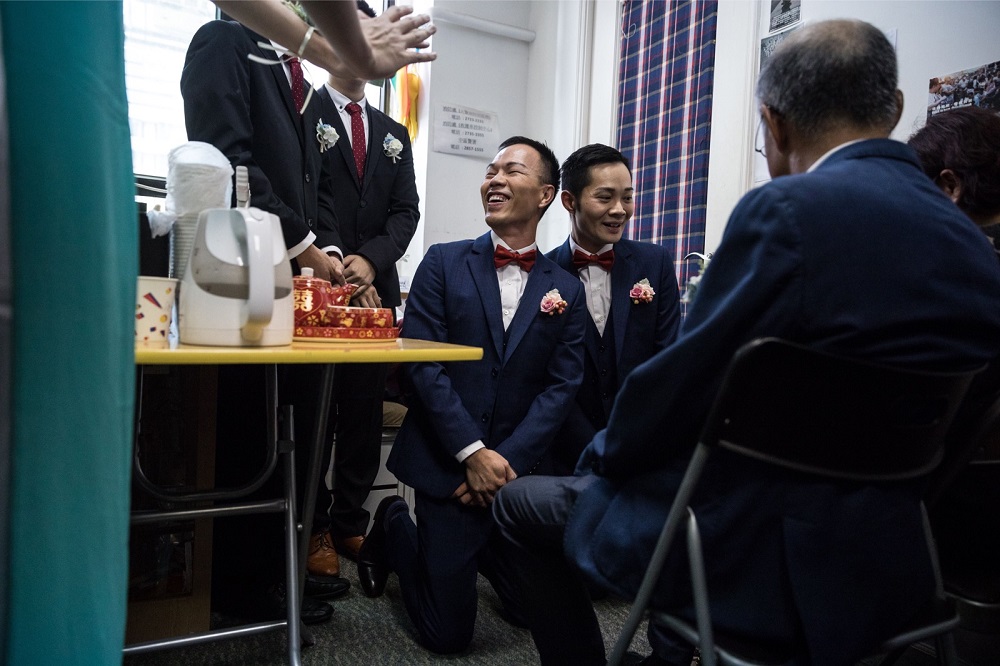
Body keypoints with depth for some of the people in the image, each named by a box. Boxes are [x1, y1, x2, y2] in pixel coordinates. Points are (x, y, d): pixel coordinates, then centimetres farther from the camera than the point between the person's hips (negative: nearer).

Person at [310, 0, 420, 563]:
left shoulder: (395, 135, 21)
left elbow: (406, 211, 10)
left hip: (376, 287, 4)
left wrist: (370, 260, -7)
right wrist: (331, 264, -13)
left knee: (366, 410, 4)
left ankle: (351, 522, 14)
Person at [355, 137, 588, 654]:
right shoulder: (443, 263, -1)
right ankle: (394, 528, 28)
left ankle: (473, 549, 38)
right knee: (447, 634, 3)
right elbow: (422, 364, -9)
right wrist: (473, 452, -15)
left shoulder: (566, 290, 4)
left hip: (519, 470, 3)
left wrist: (510, 460, -14)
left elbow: (561, 385, -2)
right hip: (447, 465, -2)